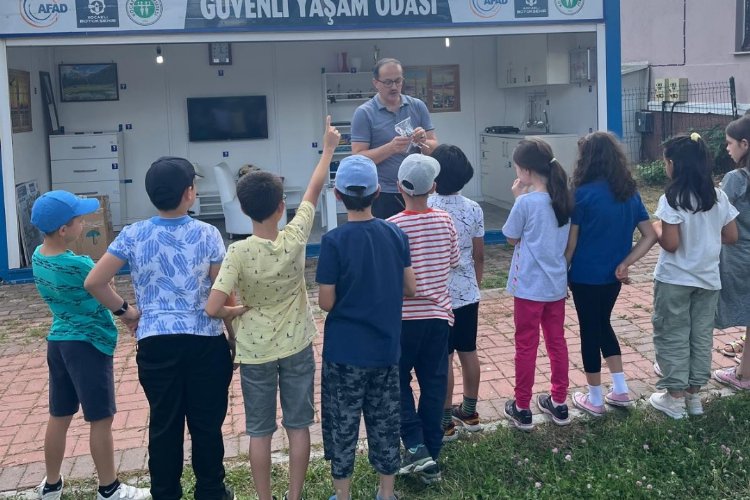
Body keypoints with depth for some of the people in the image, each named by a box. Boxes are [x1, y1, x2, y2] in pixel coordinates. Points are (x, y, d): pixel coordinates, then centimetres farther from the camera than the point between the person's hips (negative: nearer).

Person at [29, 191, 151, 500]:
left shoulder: (38, 257, 0)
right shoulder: (79, 265, -25)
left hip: (58, 341, 8)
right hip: (87, 344, -8)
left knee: (59, 417, 18)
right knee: (101, 419, 5)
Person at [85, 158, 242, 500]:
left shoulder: (132, 236, -3)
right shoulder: (207, 234, -8)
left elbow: (94, 283, -4)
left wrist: (125, 310, 9)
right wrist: (234, 334, 7)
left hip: (155, 343, 2)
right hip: (205, 341, -1)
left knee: (163, 425, 13)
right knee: (207, 425, 11)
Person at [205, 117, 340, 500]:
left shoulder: (239, 252, -20)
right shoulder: (295, 238, -15)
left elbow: (213, 309, -25)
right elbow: (315, 190, -1)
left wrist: (238, 308, -3)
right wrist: (328, 149, 12)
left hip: (255, 351, -1)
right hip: (297, 347, 2)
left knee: (260, 432, 11)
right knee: (298, 426, 13)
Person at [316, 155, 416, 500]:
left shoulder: (334, 241, -16)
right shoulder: (396, 234, -4)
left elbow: (326, 302, -14)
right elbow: (410, 289, 2)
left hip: (345, 351, -4)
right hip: (386, 348, 4)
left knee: (343, 425, 11)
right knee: (385, 421, 16)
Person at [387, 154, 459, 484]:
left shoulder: (391, 227, -14)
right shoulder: (445, 221, -3)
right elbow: (453, 262, 9)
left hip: (404, 317, -3)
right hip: (438, 314, 3)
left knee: (398, 382, 13)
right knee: (434, 383, 11)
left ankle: (415, 447, 1)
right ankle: (431, 457, 17)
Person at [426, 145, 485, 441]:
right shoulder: (474, 209, -3)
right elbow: (479, 256, 3)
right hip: (467, 294, 4)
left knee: (442, 358, 3)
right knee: (468, 352, 15)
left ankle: (445, 422, 12)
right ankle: (469, 412, 28)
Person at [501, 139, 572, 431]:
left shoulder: (526, 201, -18)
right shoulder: (563, 198, 2)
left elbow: (512, 238, -6)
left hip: (529, 286, -6)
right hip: (557, 284, 6)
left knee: (526, 346, 5)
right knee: (556, 342, 15)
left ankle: (522, 409, 15)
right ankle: (559, 403, 26)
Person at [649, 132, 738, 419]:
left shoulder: (672, 199, -18)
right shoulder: (719, 197, 0)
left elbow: (670, 244, -21)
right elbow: (731, 237, 4)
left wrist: (656, 227, -3)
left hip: (675, 280, -5)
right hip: (708, 279, 6)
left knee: (672, 336, 8)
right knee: (701, 336, 15)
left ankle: (675, 398, 15)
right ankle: (693, 395, 26)